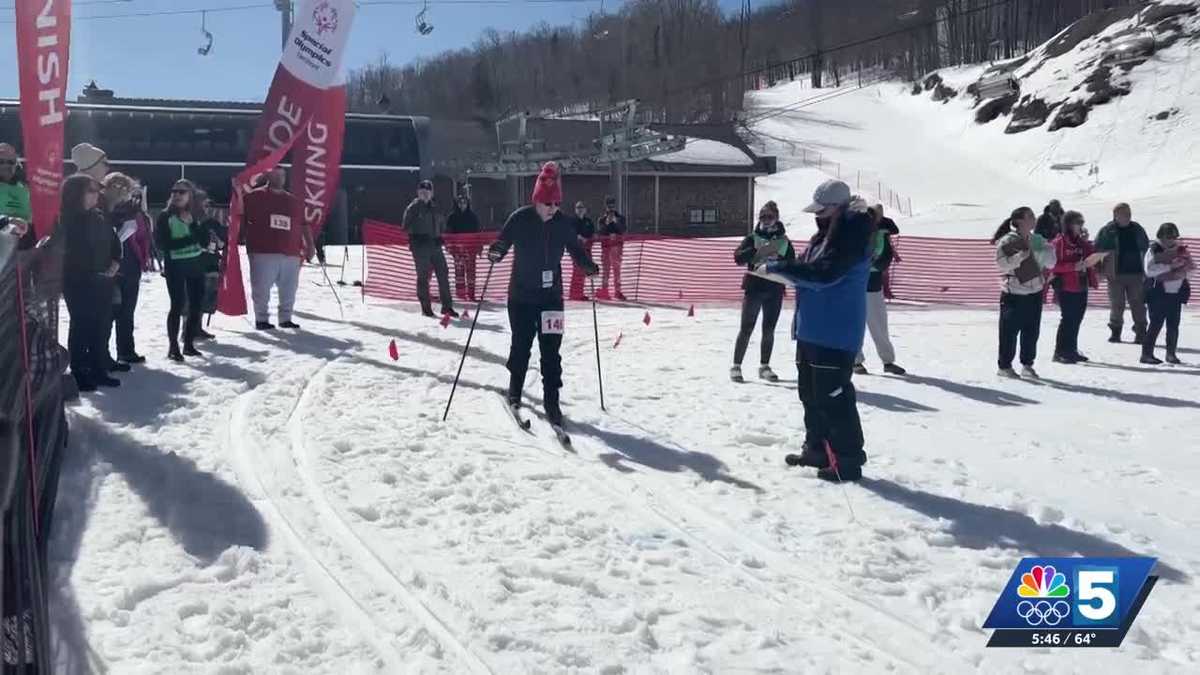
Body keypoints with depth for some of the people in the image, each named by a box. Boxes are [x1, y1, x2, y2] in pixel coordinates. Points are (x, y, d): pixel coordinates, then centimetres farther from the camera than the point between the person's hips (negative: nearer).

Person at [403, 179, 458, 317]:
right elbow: (407, 227, -3)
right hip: (420, 247, -6)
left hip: (435, 245, 6)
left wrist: (439, 238, 14)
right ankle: (426, 307, 5)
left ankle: (447, 306, 6)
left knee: (443, 274, 2)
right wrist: (415, 239, -13)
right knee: (423, 276, -3)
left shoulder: (433, 207, 16)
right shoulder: (413, 207, -1)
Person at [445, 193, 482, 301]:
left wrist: (479, 247, 7)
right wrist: (449, 245, -3)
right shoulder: (453, 216, 5)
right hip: (457, 246, -1)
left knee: (470, 269, -1)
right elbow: (448, 232, 4)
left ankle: (471, 292, 2)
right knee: (459, 269, -2)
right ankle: (460, 291, 2)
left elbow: (477, 232, 10)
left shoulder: (472, 216, 8)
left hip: (470, 246, 1)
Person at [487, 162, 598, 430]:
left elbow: (575, 250, 9)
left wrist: (589, 266, -9)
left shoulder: (563, 224, -2)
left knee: (551, 350, -4)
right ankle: (514, 393, 32)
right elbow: (502, 243, -6)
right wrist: (495, 254, -28)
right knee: (521, 346, 9)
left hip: (551, 296, 1)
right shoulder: (520, 219, -10)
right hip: (521, 296, -1)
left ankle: (552, 401, 3)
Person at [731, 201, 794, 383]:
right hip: (754, 288, -3)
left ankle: (764, 366, 17)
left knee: (769, 330, 7)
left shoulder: (784, 241, 7)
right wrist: (758, 252, -26)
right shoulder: (752, 239, 0)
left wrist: (778, 258, -15)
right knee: (746, 329, -4)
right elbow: (738, 257, -13)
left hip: (775, 290, 3)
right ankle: (736, 366, 1)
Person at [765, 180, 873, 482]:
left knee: (833, 397, -8)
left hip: (835, 335, -10)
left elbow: (823, 274, -25)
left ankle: (848, 460, -1)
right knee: (810, 393, 17)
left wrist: (778, 268, -21)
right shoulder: (823, 235, 14)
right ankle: (817, 449, 29)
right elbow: (806, 269, 22)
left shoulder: (851, 237, -15)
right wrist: (780, 267, 3)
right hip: (812, 330, 10)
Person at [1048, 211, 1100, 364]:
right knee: (1068, 319, -8)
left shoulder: (1082, 242, 14)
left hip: (1081, 287, 7)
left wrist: (1085, 241, -2)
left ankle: (1071, 350, 17)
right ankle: (1060, 352, -3)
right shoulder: (1059, 242, -8)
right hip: (1065, 288, -7)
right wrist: (1074, 266, -22)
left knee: (1076, 320, 9)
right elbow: (1052, 265, -14)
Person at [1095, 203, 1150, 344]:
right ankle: (1115, 331, 17)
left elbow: (1146, 249, 17)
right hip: (1116, 274, -2)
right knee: (1117, 305, 3)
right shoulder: (1107, 231, -3)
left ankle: (1141, 332, 7)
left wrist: (1146, 269, 12)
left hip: (1136, 273, 3)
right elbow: (1097, 250, -1)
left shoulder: (1137, 230, 9)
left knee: (1138, 304, 1)